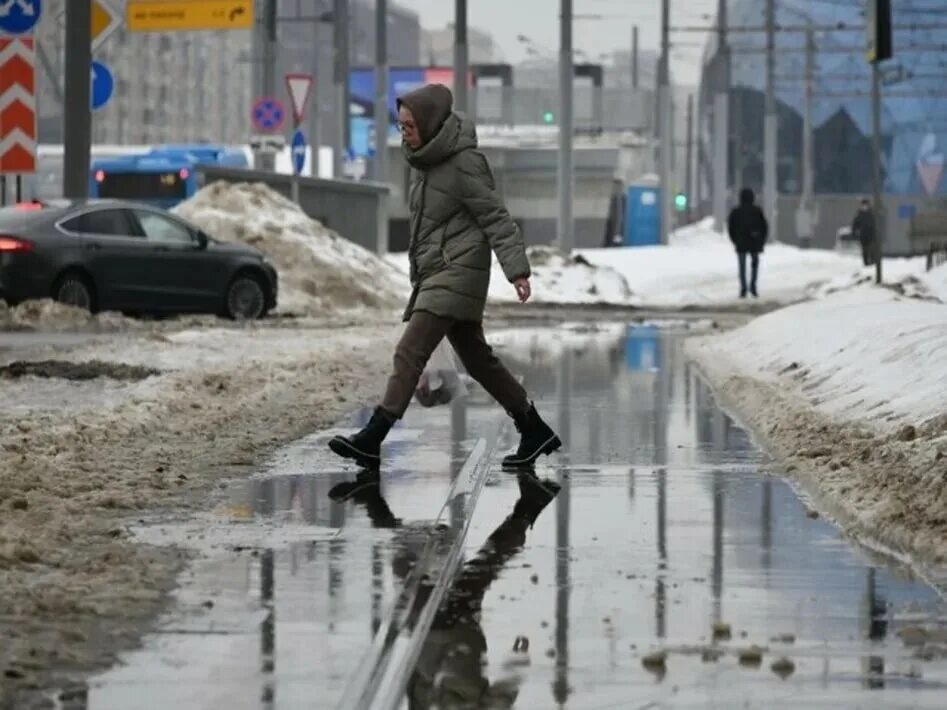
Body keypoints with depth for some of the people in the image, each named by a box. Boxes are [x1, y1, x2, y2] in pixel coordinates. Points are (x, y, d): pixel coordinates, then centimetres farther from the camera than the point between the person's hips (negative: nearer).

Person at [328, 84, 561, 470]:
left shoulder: (464, 164, -14)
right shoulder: (428, 162, 12)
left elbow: (497, 220, -16)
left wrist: (517, 270, -24)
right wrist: (419, 276, 21)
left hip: (458, 272, -10)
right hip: (434, 274, 10)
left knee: (410, 352, -15)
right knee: (477, 359, 13)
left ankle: (372, 439, -18)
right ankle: (535, 432, 20)